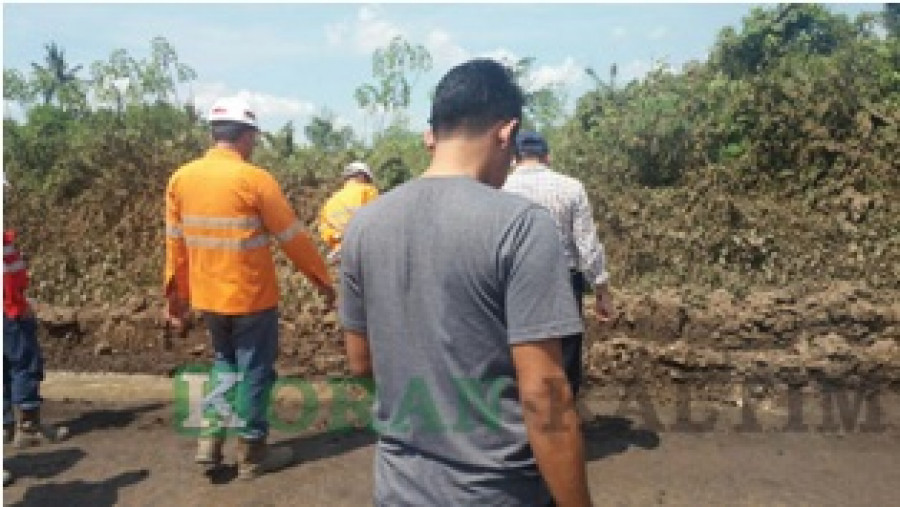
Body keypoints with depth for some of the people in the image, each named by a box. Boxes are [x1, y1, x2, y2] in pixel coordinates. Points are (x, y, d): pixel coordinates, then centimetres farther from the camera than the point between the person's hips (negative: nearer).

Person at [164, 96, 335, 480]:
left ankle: (211, 438, 20)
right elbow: (293, 238, -11)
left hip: (207, 296, 6)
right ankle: (251, 453, 21)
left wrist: (176, 294, 16)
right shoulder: (255, 179, -16)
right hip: (252, 297, -5)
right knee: (255, 372, 9)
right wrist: (324, 280, 0)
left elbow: (175, 242, 6)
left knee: (225, 362, 25)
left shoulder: (181, 178, 0)